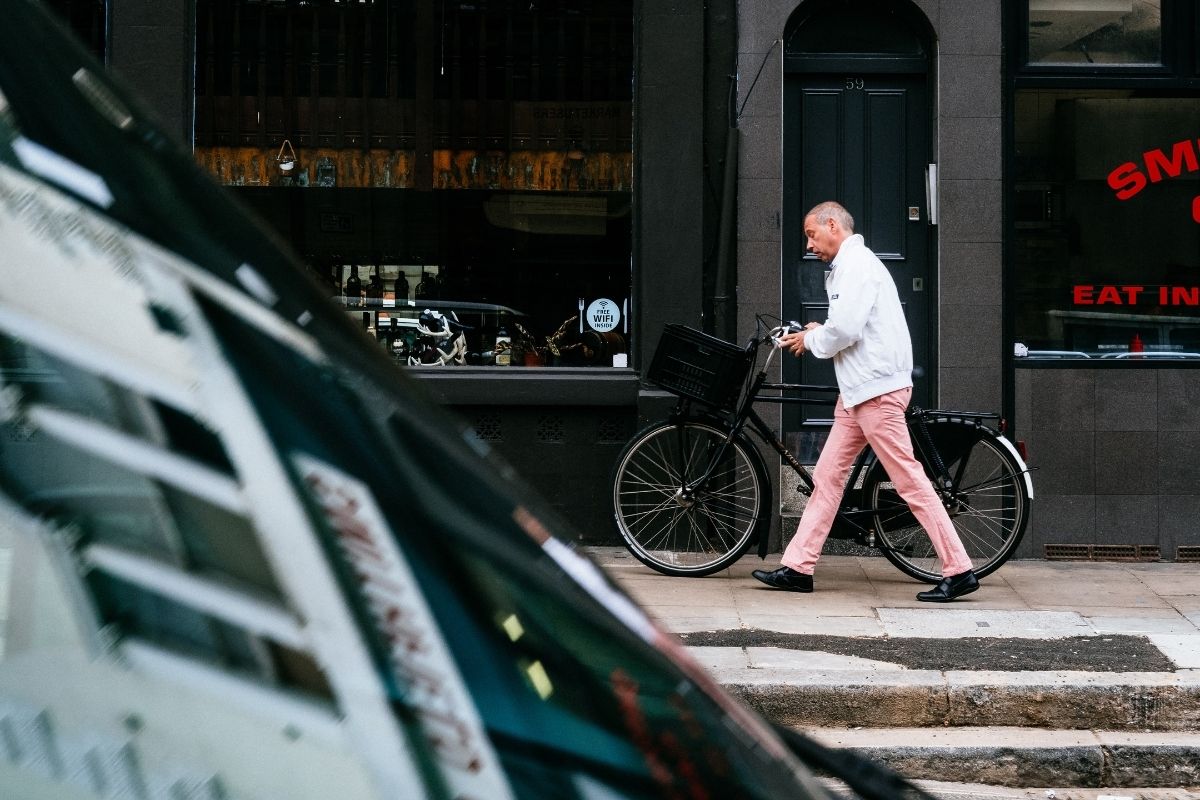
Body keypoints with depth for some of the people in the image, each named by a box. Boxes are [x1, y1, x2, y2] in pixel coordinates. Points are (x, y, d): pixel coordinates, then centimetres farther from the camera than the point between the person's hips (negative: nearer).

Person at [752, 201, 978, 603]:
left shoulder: (856, 265, -13)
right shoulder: (847, 267, 20)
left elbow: (846, 329, -21)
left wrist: (810, 340, -5)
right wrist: (819, 331, 10)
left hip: (877, 388, -11)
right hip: (859, 390, 11)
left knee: (910, 481, -8)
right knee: (826, 477, 9)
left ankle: (959, 572, -5)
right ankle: (797, 568, 12)